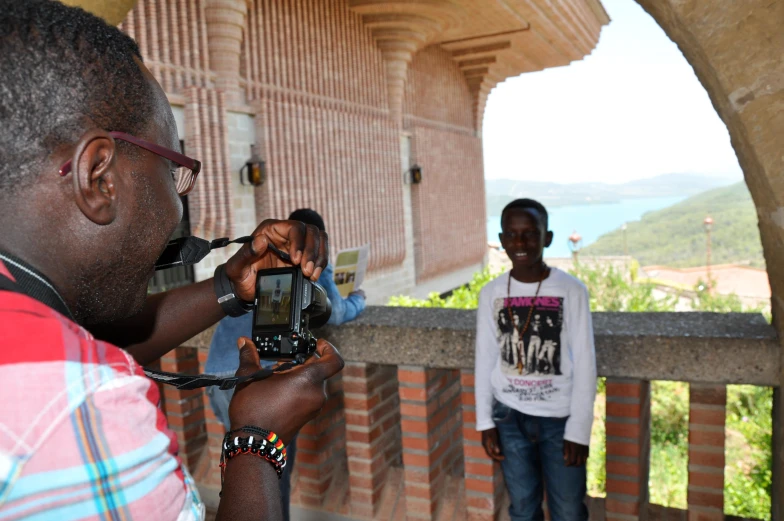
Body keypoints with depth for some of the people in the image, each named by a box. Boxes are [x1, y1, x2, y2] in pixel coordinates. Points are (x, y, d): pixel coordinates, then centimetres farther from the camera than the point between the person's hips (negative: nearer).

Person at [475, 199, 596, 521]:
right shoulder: (491, 293, -2)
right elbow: (485, 361, 3)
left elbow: (585, 364, -7)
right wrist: (485, 421, 2)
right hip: (509, 417, 2)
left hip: (560, 419, -2)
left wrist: (579, 429, -8)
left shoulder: (571, 290, -10)